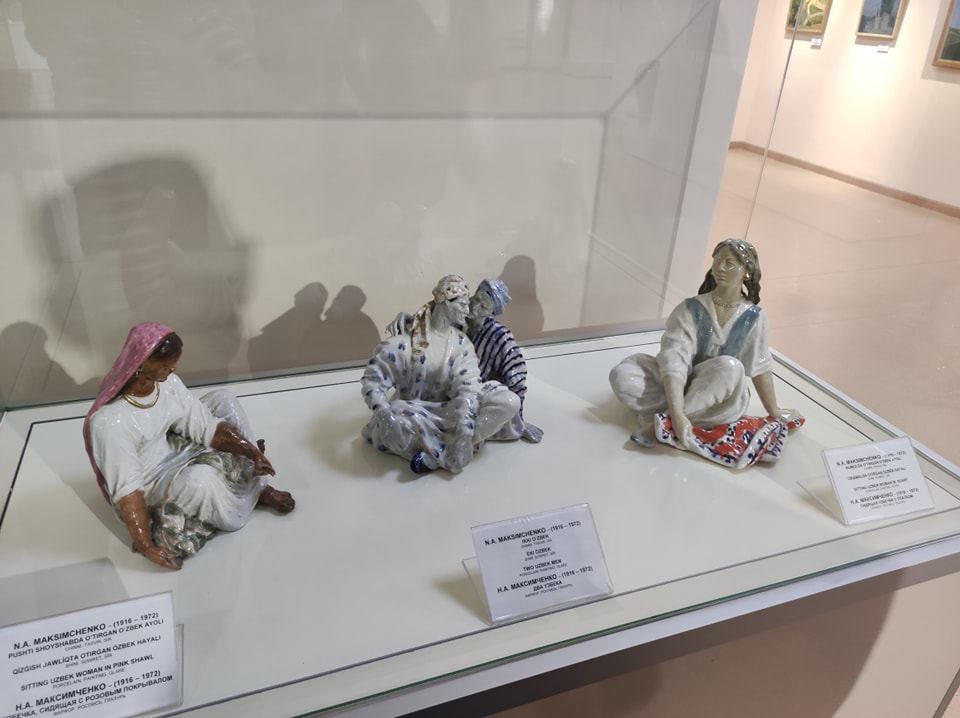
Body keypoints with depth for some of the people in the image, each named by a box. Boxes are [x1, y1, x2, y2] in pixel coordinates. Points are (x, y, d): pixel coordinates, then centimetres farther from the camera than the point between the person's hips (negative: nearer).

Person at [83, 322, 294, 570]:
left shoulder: (168, 383, -11)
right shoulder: (109, 421, -31)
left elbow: (207, 427, -8)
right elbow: (127, 488, -32)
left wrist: (251, 451, -20)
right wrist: (146, 545, -35)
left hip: (172, 453, 7)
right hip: (146, 488, -7)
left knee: (223, 400, -4)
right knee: (199, 476, -39)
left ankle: (255, 484, -2)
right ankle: (254, 494, -4)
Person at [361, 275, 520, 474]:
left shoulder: (462, 343, -1)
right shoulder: (405, 340, -10)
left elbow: (467, 387, -15)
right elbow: (372, 379, -13)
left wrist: (464, 435, -29)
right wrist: (384, 412, -34)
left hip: (447, 411, 4)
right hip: (414, 411, -3)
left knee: (509, 401, -21)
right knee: (396, 423, -41)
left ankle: (433, 455, -27)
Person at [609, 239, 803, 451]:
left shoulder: (753, 317, -8)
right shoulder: (690, 309, -14)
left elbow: (760, 367, 2)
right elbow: (674, 361, -25)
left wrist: (774, 411, 9)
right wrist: (677, 415, -38)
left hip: (721, 398, 1)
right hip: (679, 387, -1)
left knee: (729, 367, -37)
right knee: (622, 375, -27)